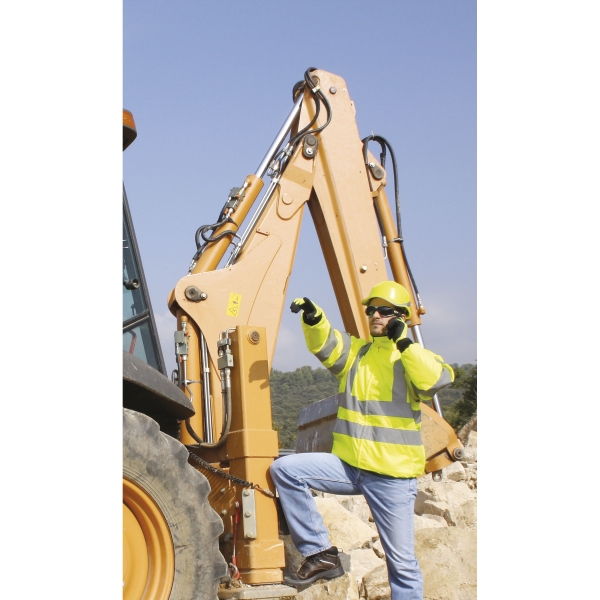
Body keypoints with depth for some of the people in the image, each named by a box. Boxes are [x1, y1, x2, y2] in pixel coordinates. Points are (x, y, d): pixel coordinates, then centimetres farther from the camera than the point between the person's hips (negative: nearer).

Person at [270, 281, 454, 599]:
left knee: (401, 561, 1)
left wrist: (405, 343, -24)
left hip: (393, 474, -3)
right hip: (347, 465, 4)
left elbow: (437, 380, -21)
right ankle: (321, 553, -6)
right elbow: (325, 343, -9)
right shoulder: (354, 350, 11)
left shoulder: (413, 358, 0)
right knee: (284, 469, -13)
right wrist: (313, 319, -28)